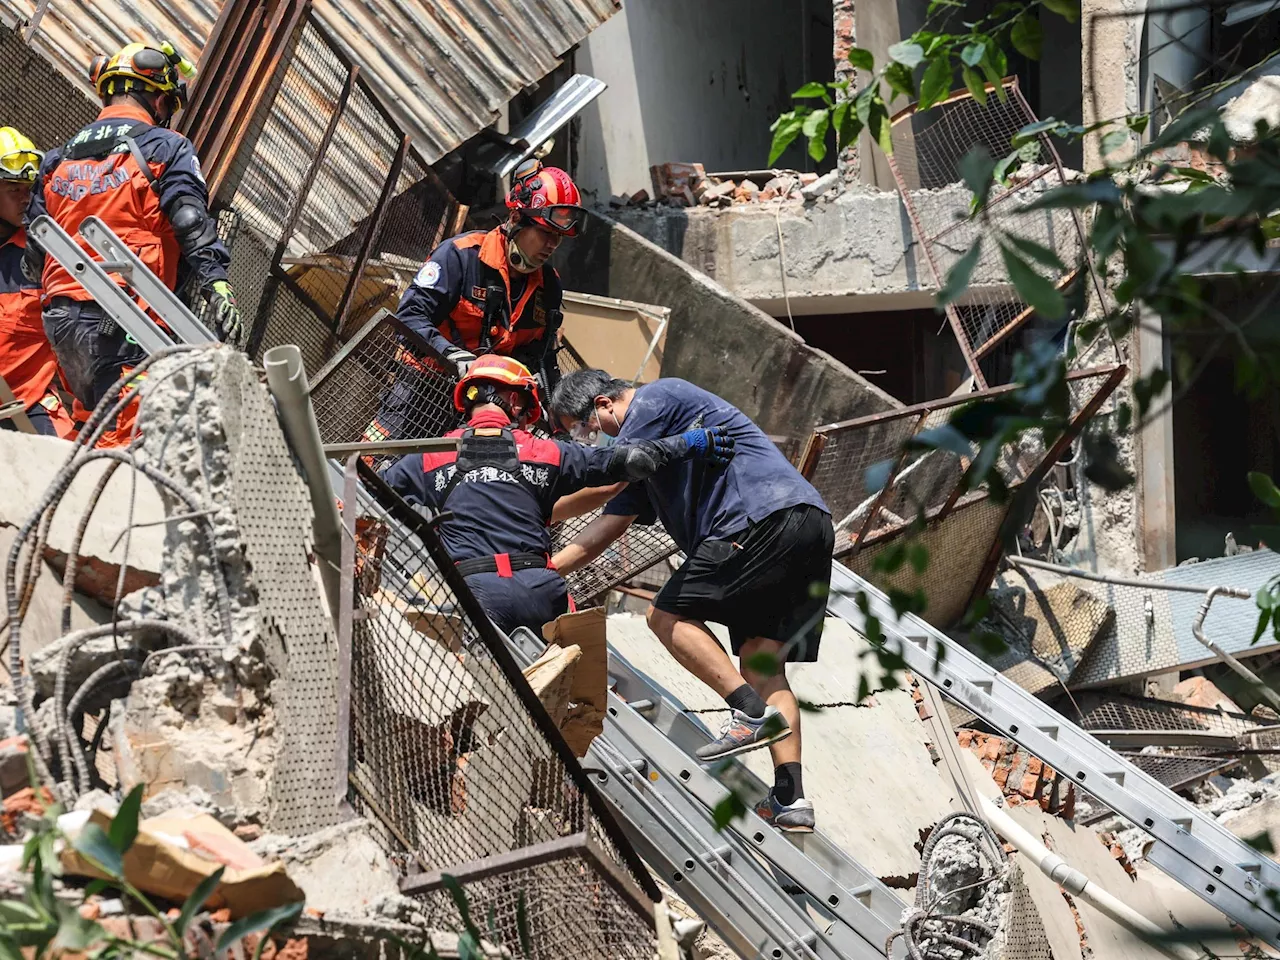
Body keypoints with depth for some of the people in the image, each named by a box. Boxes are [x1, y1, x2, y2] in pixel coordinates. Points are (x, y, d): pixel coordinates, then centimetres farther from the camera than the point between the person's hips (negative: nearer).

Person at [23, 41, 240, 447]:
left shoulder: (58, 159, 20)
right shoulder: (166, 148, 2)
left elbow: (34, 256, 19)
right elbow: (193, 228, -12)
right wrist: (219, 290, -18)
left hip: (60, 318, 7)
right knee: (126, 439, -13)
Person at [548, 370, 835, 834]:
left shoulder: (656, 398, 1)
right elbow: (609, 523, 28)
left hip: (767, 515, -10)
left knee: (669, 615, -4)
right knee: (762, 662, 6)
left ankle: (752, 712, -15)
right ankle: (791, 799, -1)